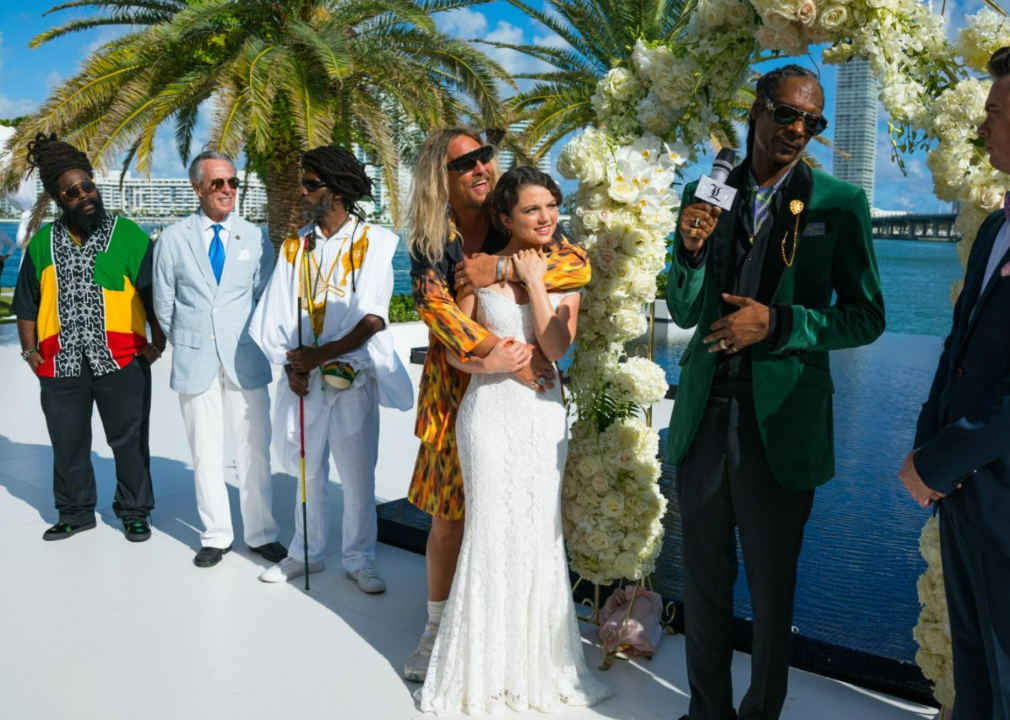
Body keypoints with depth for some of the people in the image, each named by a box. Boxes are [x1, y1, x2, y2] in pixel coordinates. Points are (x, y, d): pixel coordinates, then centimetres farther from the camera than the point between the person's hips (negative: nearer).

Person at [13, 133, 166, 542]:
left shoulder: (128, 235, -1)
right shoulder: (42, 242, 8)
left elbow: (154, 296, 0)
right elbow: (26, 302, 14)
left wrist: (157, 343, -5)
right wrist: (29, 350, 6)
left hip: (122, 363, -3)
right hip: (61, 366, 3)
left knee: (130, 443, 7)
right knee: (68, 445, 13)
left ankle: (135, 512, 22)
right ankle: (75, 512, 31)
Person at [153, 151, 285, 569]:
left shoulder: (255, 238, 5)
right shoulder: (173, 239, 3)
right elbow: (164, 305, 9)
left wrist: (251, 344, 4)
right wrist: (187, 345, 11)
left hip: (245, 361, 0)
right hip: (195, 362, 0)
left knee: (254, 453, 3)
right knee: (205, 454, 8)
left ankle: (261, 534, 15)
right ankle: (216, 535, 20)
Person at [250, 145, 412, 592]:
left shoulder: (373, 243, -3)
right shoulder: (295, 246, 11)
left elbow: (372, 320, -13)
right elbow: (275, 316, 4)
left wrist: (320, 355, -16)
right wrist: (292, 365, -9)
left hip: (352, 379, -3)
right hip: (303, 381, 4)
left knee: (358, 475, 4)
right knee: (308, 470, 13)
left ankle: (359, 560, 19)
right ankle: (306, 553, 29)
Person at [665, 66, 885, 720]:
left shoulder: (839, 202, -4)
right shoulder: (707, 194, 4)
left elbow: (866, 317, -3)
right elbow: (685, 312, 7)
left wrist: (778, 322, -19)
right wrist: (691, 250, -12)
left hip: (779, 423, -3)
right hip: (704, 415, 3)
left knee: (771, 587, 14)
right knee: (705, 580, 17)